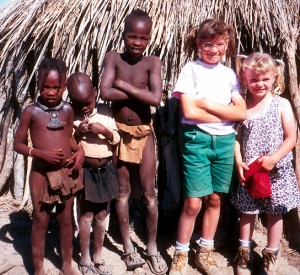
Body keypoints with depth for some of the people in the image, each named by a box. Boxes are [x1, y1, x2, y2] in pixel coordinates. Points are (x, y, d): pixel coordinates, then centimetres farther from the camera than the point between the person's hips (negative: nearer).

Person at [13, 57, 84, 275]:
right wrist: (41, 153, -20)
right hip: (42, 174, -3)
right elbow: (18, 144, -6)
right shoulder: (31, 111, -10)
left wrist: (80, 150, -4)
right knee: (40, 221, 9)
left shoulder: (68, 110, 0)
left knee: (66, 219, 16)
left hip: (67, 172, 4)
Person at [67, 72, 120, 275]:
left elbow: (117, 139, 3)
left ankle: (98, 258, 25)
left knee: (102, 215, 10)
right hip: (84, 170, -2)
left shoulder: (105, 110, 1)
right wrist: (77, 134, -20)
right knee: (86, 215, 2)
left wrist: (105, 131, -16)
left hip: (105, 169, 3)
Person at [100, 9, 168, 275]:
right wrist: (139, 91, -18)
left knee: (149, 193, 6)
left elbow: (156, 99, -22)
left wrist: (124, 85, -17)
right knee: (123, 191, 11)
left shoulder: (153, 62, -8)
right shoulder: (113, 58, -6)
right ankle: (128, 247, 26)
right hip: (120, 132, 1)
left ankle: (152, 249, 23)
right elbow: (105, 93, -20)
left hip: (144, 133, 0)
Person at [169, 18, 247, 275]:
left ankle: (205, 252, 27)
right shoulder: (191, 69, -2)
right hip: (197, 138, -4)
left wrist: (207, 104, -10)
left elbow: (242, 112, -1)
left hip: (225, 141, 4)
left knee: (215, 199, 10)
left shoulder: (230, 74, 9)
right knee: (193, 202, -4)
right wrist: (226, 113, -8)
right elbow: (189, 111, -13)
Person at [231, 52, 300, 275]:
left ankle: (271, 255, 30)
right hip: (248, 171, 1)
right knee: (247, 211, 13)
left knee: (274, 213, 11)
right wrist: (239, 163, -13)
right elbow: (237, 137, -1)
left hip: (276, 171, -1)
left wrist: (273, 158, -19)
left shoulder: (281, 104, -6)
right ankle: (245, 252, 31)